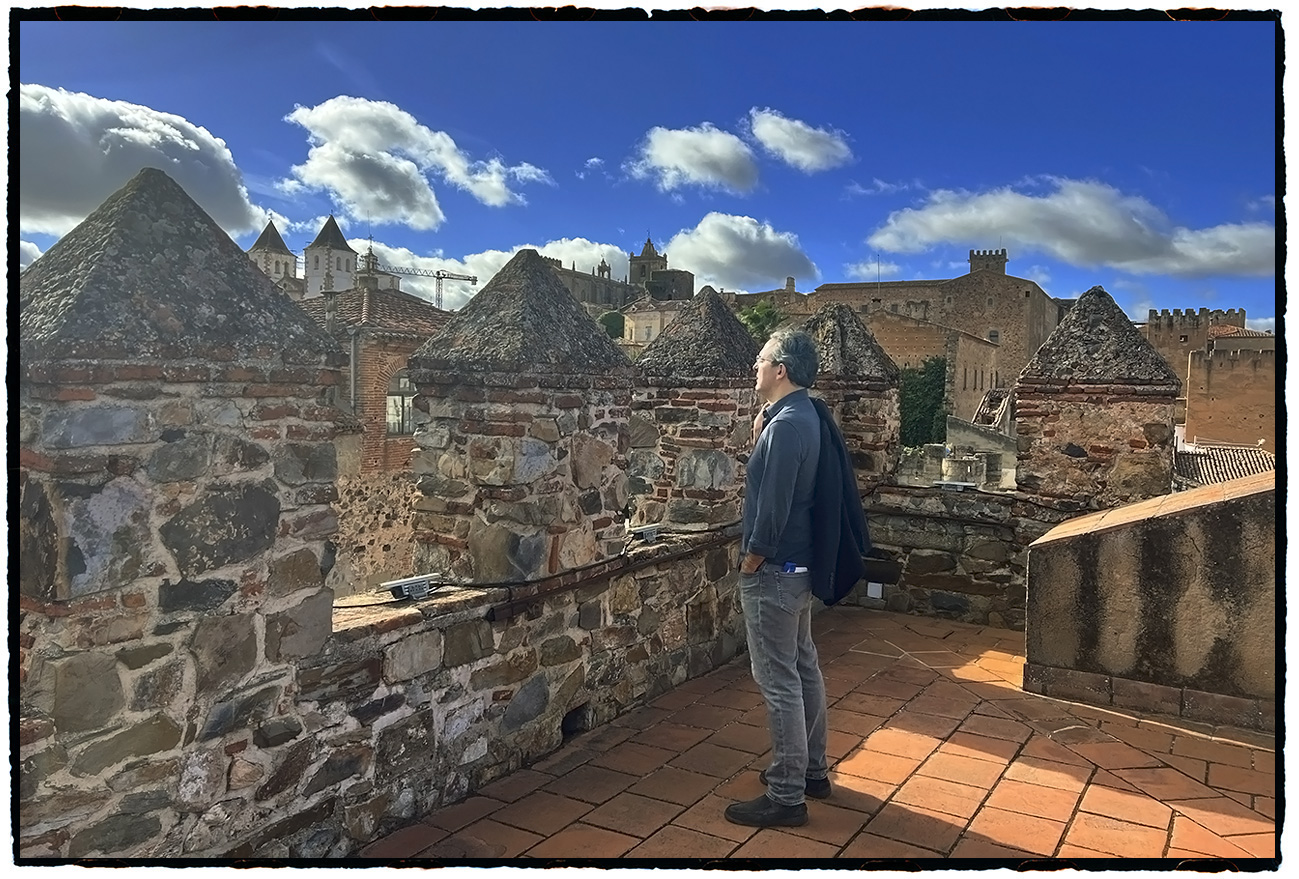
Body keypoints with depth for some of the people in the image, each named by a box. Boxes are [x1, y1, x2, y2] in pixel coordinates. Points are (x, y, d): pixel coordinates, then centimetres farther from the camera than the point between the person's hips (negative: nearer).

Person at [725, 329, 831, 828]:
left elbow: (773, 503, -24)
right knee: (803, 667, 18)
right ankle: (811, 770, 33)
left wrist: (751, 560, -12)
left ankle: (786, 797, 9)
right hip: (799, 565, 11)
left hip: (774, 571, -11)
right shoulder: (803, 416, 10)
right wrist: (761, 440, 3)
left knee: (778, 680, -2)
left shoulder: (786, 423, -21)